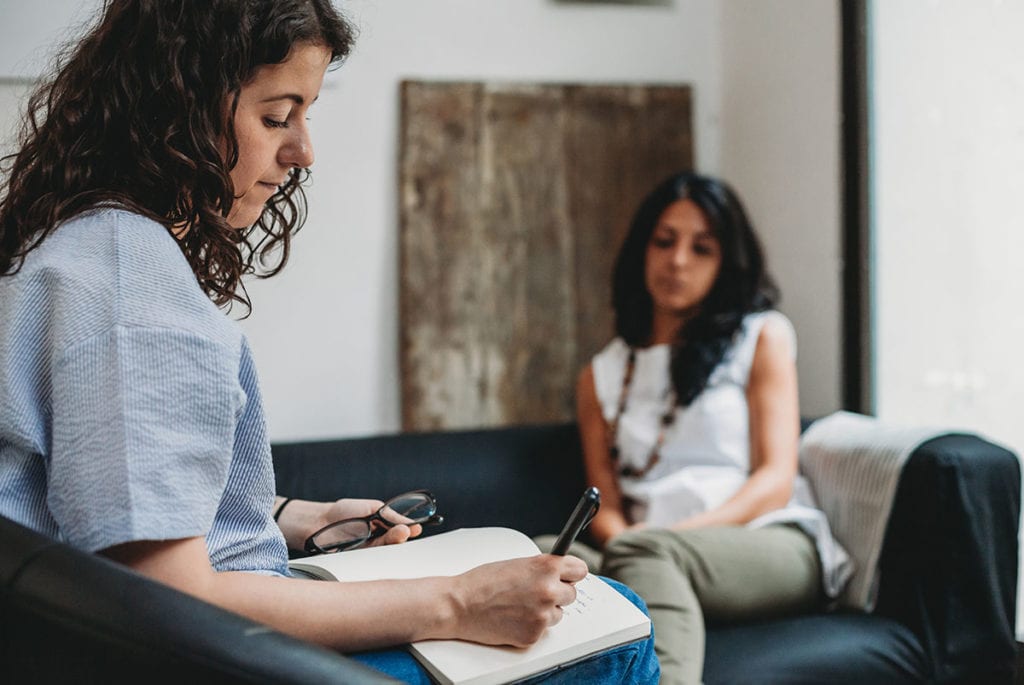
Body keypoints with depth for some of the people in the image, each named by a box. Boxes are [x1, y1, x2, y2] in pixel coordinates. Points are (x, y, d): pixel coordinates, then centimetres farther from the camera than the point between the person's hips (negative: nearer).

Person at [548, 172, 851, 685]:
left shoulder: (762, 336, 14)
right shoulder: (602, 376, 23)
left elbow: (775, 480, 3)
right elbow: (606, 506, 14)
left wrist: (677, 533, -14)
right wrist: (619, 537, -12)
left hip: (771, 544, -2)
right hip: (652, 563, 3)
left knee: (641, 551, -38)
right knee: (547, 555, -33)